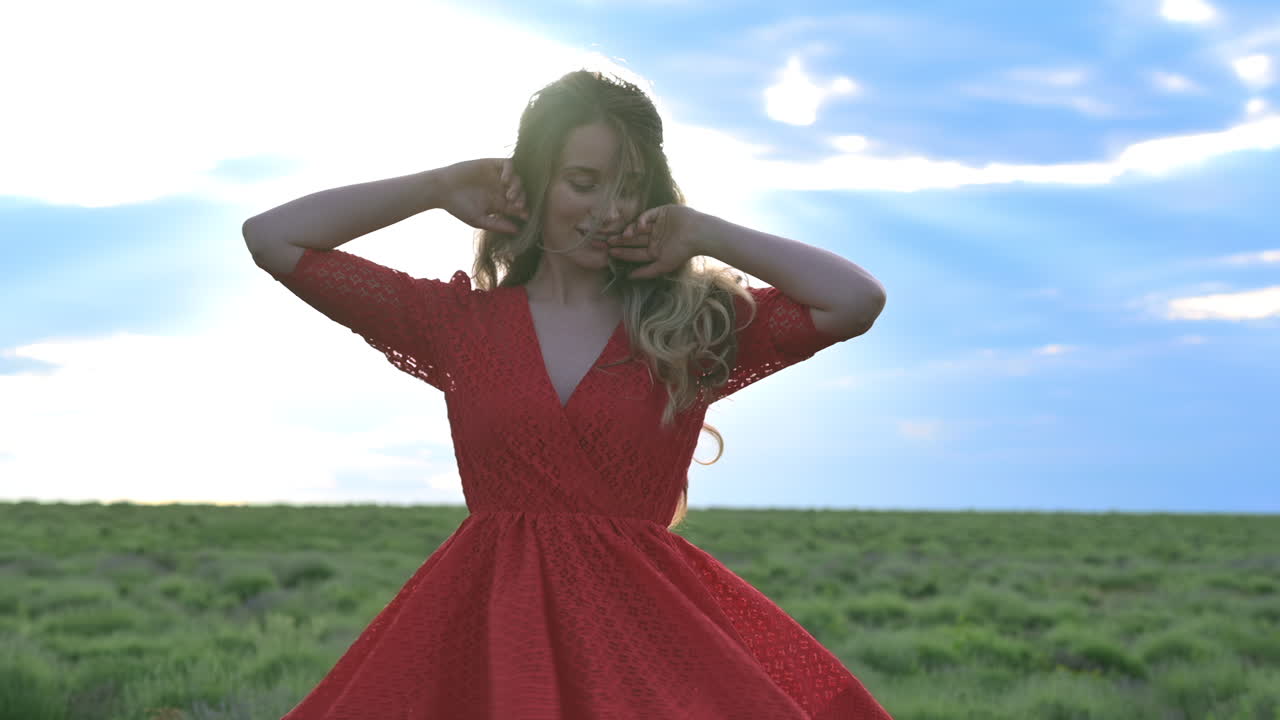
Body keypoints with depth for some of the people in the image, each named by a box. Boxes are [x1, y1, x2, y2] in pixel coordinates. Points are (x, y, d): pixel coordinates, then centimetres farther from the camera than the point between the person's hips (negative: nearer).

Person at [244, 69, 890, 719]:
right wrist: (439, 188, 8)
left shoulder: (696, 326, 9)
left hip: (649, 617, 0)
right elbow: (271, 237, 10)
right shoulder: (462, 320, 10)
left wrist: (706, 235, 2)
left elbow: (859, 300, -2)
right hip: (489, 620, 0)